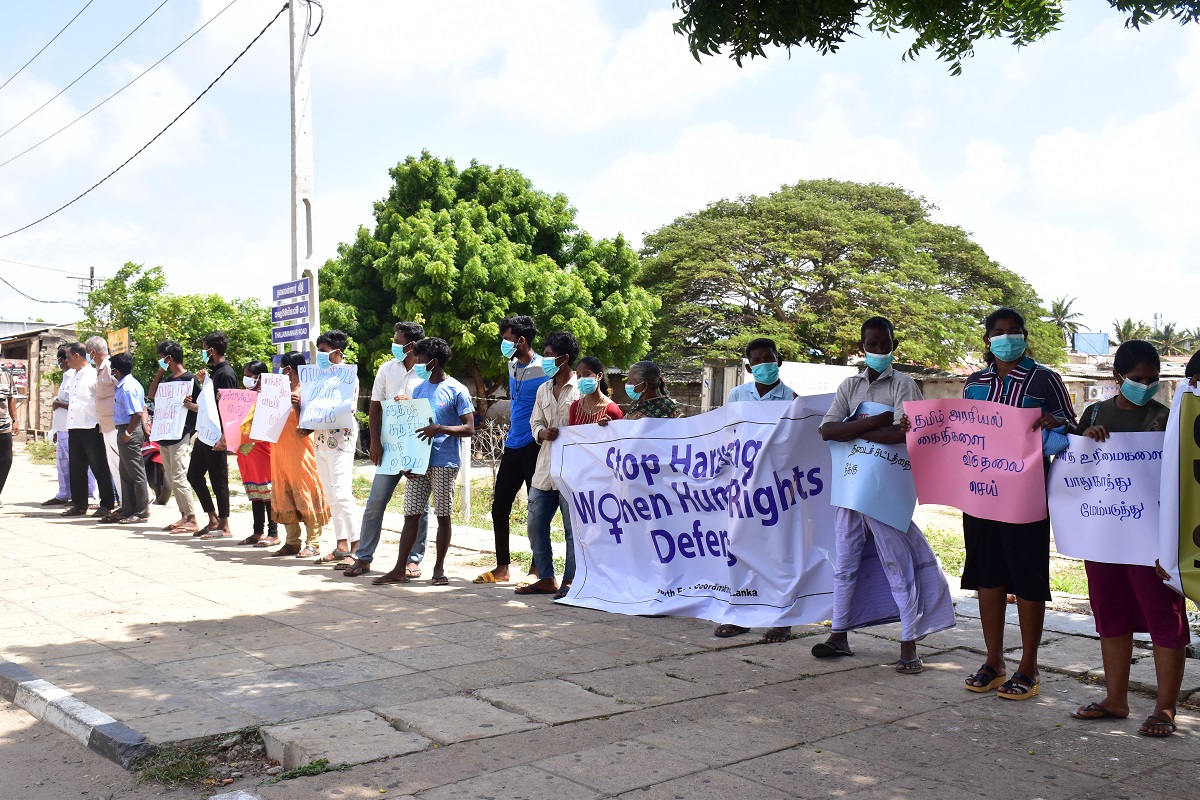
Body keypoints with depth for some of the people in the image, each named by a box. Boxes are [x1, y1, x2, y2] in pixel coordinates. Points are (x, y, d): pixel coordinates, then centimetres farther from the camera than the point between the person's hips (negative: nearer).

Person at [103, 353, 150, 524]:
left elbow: (138, 414, -26)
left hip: (129, 432, -11)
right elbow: (143, 410, 17)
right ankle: (127, 509, 23)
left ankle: (142, 512, 3)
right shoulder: (131, 383, 12)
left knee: (136, 473, -3)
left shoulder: (127, 388, -19)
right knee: (125, 473, 16)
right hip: (127, 431, 11)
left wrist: (128, 433, -19)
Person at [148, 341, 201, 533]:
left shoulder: (188, 379, -9)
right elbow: (152, 394, 17)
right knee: (170, 478, 10)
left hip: (181, 436, -9)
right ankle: (184, 516, 15)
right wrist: (160, 371, 11)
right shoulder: (168, 379, 16)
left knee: (178, 478, -12)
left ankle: (192, 521, -9)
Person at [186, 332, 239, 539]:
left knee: (218, 480, -3)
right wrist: (191, 405, 15)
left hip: (216, 436, -10)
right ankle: (213, 520, 20)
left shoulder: (226, 374, -14)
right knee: (194, 475, 13)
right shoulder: (213, 372, 15)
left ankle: (223, 527, 6)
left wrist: (223, 437, -25)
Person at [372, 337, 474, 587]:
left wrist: (439, 429, -21)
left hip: (444, 463, -5)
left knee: (443, 515, 4)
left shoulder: (457, 391, -5)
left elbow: (469, 428, -8)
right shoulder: (419, 389, 13)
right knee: (411, 514, 5)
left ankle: (439, 567, 15)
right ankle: (399, 569, 8)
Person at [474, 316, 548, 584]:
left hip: (534, 448, -8)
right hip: (513, 446, 8)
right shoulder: (512, 365, 11)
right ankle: (502, 567, 21)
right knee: (499, 506, 10)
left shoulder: (542, 369, -13)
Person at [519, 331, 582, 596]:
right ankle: (546, 579, 21)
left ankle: (569, 580, 10)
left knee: (572, 527, -1)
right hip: (545, 468, 7)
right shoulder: (543, 390, 16)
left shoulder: (582, 390, -6)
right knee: (536, 525, 9)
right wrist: (543, 433, -6)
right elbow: (535, 423, 15)